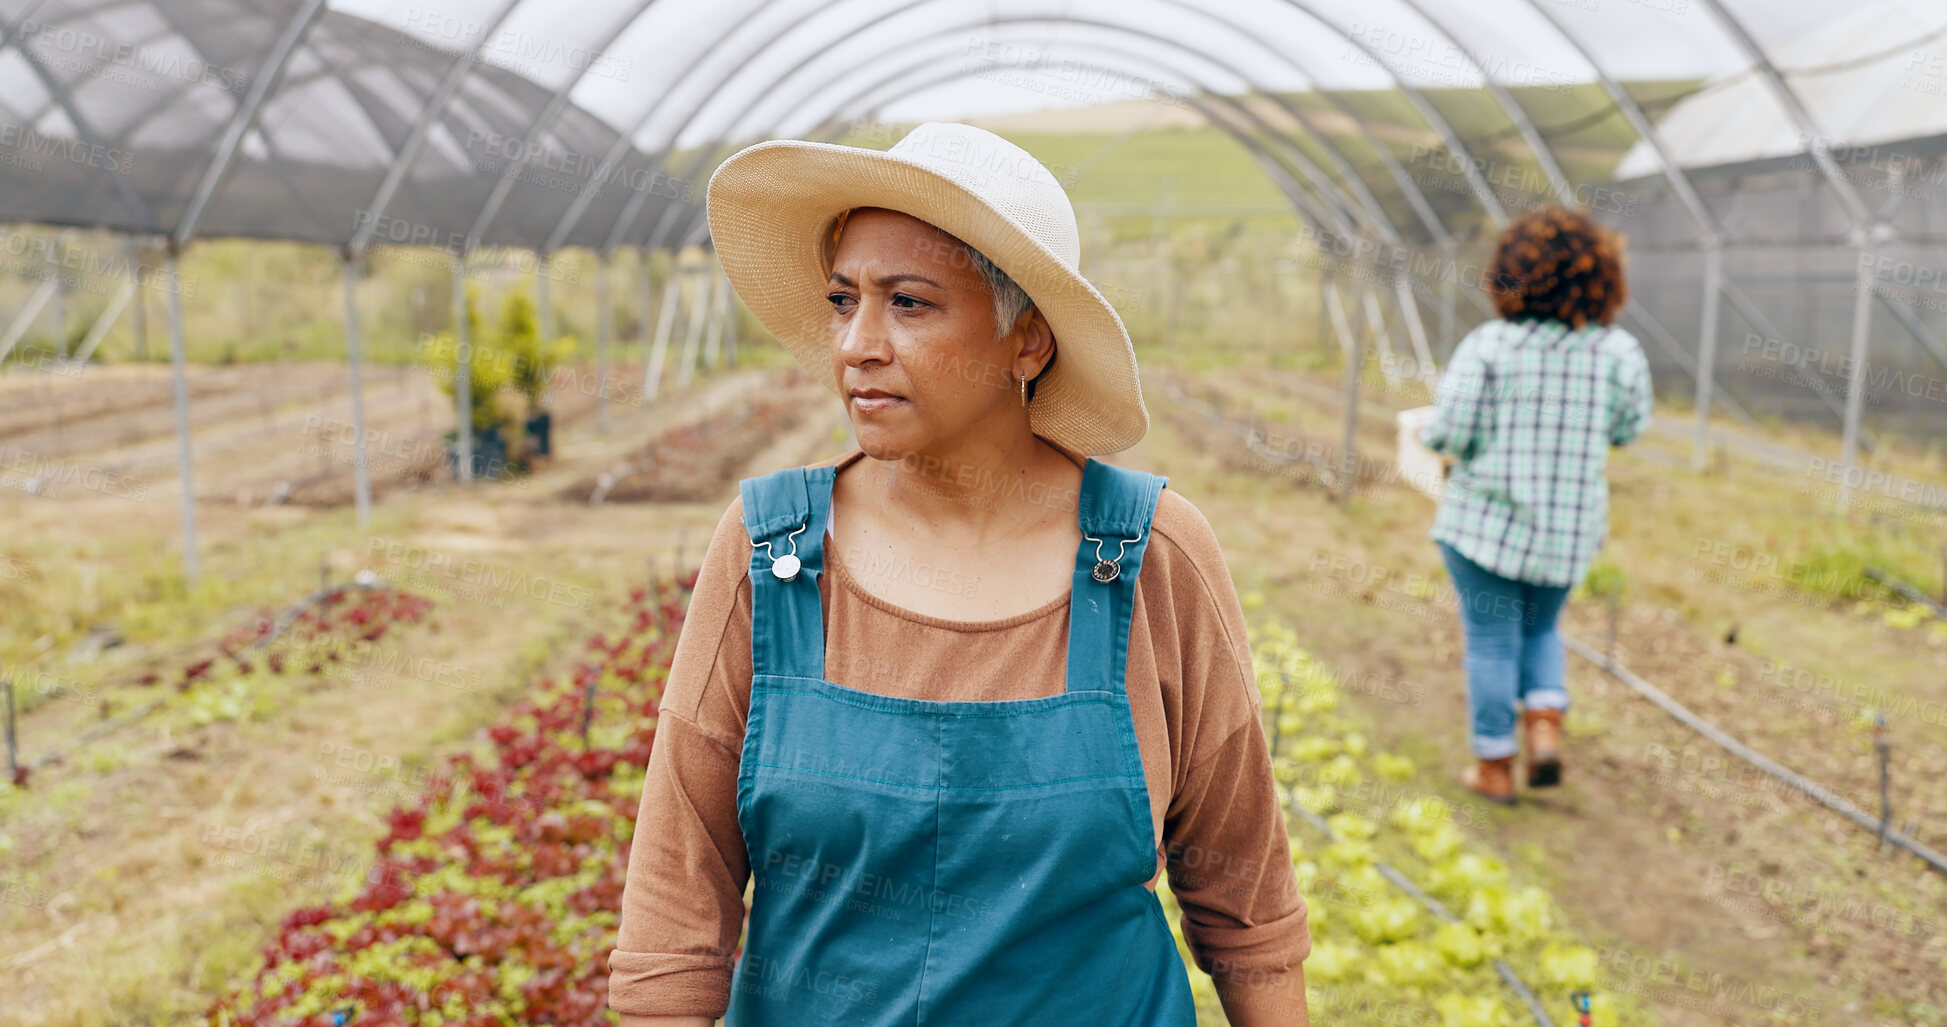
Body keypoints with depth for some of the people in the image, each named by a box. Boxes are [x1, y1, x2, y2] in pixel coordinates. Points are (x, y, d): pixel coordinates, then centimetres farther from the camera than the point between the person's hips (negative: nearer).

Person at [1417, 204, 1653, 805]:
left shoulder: (1488, 345, -14)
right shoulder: (1619, 352, -5)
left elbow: (1448, 431, -18)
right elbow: (1629, 428, 8)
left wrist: (1430, 437, 4)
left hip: (1486, 519, -3)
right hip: (1570, 528, 3)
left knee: (1492, 641, 9)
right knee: (1540, 629, 25)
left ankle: (1495, 766, 17)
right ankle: (1545, 728, 7)